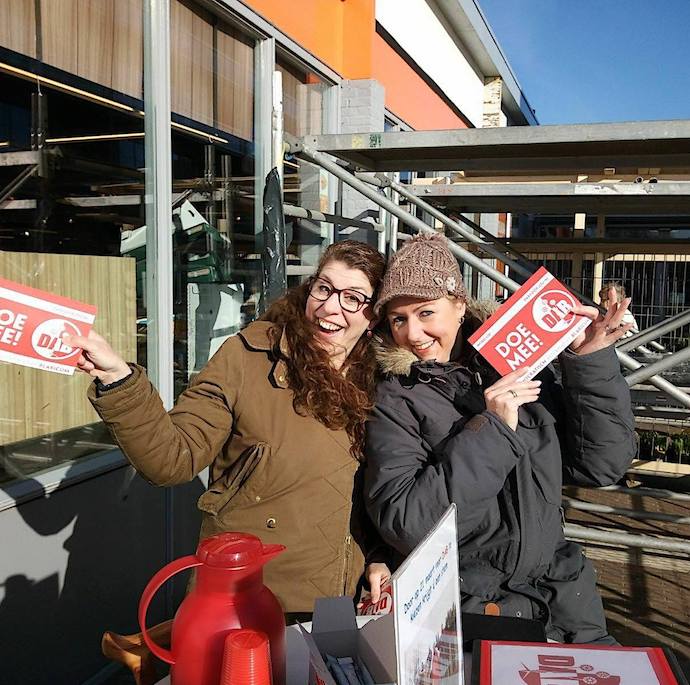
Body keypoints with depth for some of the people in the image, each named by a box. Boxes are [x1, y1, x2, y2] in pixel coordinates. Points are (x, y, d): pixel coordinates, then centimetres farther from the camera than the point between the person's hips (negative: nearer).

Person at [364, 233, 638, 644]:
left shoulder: (515, 366, 0)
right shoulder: (394, 400, -9)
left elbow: (602, 465, -1)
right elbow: (402, 524, -21)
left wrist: (593, 363, -10)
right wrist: (490, 431, -22)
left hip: (558, 590, 3)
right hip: (465, 607, -2)